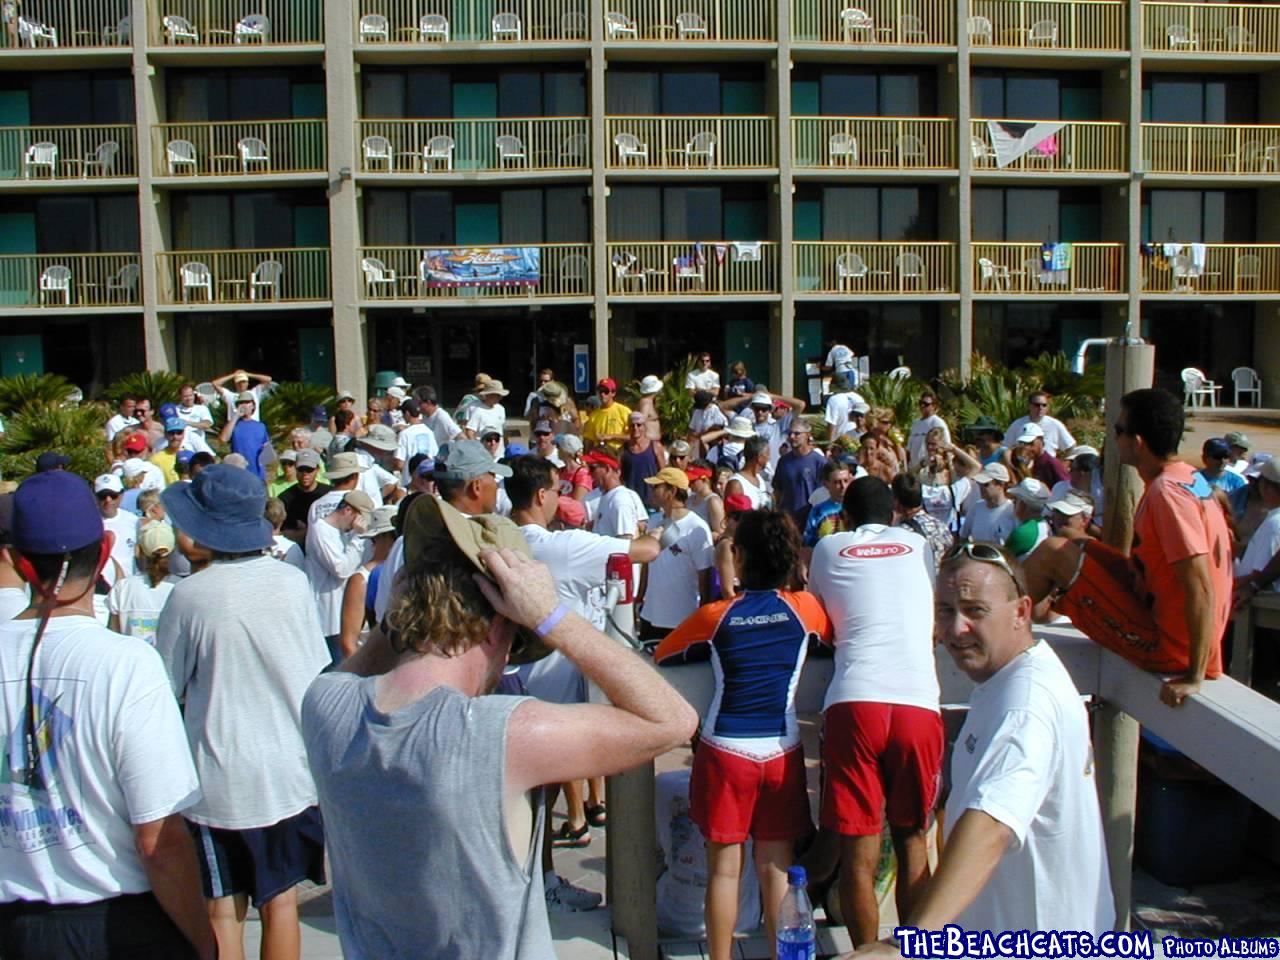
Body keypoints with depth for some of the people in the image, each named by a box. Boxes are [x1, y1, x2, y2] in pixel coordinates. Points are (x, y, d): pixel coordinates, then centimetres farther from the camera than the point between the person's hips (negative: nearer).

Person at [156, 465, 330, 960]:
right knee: (280, 901, 16)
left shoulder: (189, 595, -15)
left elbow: (167, 689, -4)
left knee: (223, 911, 11)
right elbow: (319, 669, 3)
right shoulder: (293, 580, -6)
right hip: (293, 769, 3)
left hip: (222, 779, -3)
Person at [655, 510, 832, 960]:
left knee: (724, 866, 8)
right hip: (781, 750, 2)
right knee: (776, 867, 11)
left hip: (725, 749, -1)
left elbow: (660, 656, 9)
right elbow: (831, 638, 20)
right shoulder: (804, 608, -2)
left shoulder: (715, 615, -5)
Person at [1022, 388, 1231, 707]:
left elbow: (1200, 588, -29)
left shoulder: (1166, 492, -25)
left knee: (1052, 552, -10)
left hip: (1164, 645, -10)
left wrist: (1195, 677, -25)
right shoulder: (1189, 478, 5)